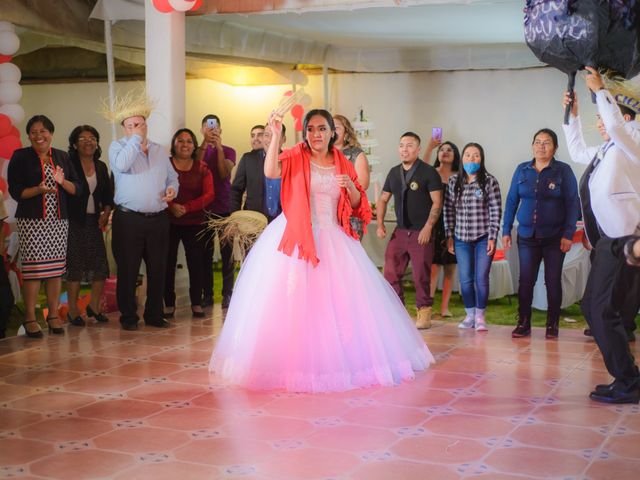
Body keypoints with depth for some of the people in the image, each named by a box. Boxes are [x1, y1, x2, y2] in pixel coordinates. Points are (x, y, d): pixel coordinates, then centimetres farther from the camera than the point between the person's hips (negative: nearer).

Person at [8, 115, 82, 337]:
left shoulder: (62, 157, 12)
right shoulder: (20, 157, 3)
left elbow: (77, 189, 8)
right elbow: (15, 191, -3)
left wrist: (62, 182, -12)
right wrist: (39, 189, -19)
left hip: (58, 220, 4)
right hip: (31, 220, -3)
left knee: (56, 268, 4)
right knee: (32, 268, -5)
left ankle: (53, 315, 14)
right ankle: (30, 318, 2)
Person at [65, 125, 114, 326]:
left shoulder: (101, 167, 12)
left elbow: (108, 194, 16)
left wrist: (106, 212, 1)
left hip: (94, 221, 5)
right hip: (74, 222, -5)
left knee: (101, 266, 3)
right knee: (75, 266, -2)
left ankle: (94, 306, 19)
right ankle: (73, 311, 9)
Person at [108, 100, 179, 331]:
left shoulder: (160, 150, 16)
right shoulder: (117, 146, 2)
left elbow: (172, 177, 23)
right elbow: (121, 165, -20)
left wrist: (172, 189, 0)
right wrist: (136, 139, -14)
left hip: (158, 219, 4)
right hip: (128, 219, -4)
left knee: (157, 269, 8)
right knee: (128, 270, 1)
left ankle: (154, 314, 20)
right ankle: (128, 316, 12)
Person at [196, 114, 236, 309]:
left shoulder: (228, 151, 7)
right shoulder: (198, 151, 8)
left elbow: (224, 173, -10)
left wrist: (219, 148, -18)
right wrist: (205, 144, -19)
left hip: (225, 208, -1)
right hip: (204, 208, 1)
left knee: (227, 252, -2)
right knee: (206, 252, 4)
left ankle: (227, 293, 3)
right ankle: (207, 294, 9)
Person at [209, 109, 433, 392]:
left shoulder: (342, 164, 12)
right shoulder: (296, 157, 0)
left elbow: (357, 207, 13)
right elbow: (270, 171, -21)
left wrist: (350, 186, -6)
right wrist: (276, 134, -25)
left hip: (333, 241, 4)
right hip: (297, 239, -3)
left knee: (341, 303, 2)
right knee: (294, 301, -6)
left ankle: (340, 359, 15)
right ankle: (294, 361, 4)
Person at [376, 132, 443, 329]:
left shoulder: (428, 172, -4)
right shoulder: (394, 172, 11)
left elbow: (437, 202, -8)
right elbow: (383, 199, 17)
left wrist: (428, 228, -15)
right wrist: (380, 224, 5)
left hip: (421, 233, -5)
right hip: (400, 231, 5)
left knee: (421, 275, -2)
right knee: (391, 273, 3)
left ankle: (424, 313, 10)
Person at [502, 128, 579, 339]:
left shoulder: (563, 171, -2)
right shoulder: (522, 170, 6)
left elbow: (572, 203, -4)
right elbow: (512, 200, 10)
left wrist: (568, 234, -10)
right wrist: (506, 230, 6)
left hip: (554, 236, -2)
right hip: (527, 235, 2)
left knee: (553, 280, 4)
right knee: (525, 280, 0)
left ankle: (552, 325, 14)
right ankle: (523, 323, 7)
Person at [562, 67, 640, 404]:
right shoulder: (606, 152, 18)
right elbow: (577, 152, 37)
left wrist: (600, 90, -20)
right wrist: (573, 116, 31)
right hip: (609, 241, 10)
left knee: (604, 311, -11)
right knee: (591, 307, 12)